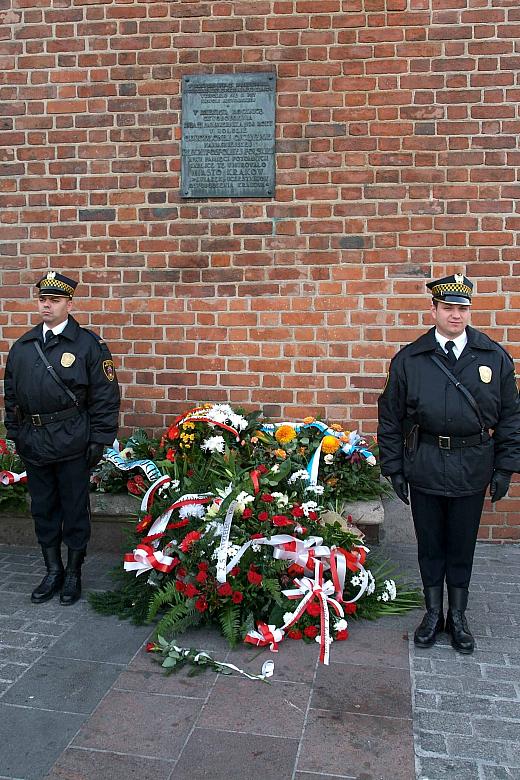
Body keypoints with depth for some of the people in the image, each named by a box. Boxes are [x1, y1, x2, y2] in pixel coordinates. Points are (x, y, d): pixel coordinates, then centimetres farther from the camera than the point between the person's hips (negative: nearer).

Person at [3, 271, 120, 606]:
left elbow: (105, 396, -7)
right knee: (43, 509, 14)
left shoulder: (88, 345, -5)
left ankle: (74, 573, 23)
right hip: (34, 444, 5)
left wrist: (99, 440, -10)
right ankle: (53, 571, 29)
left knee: (75, 509, 7)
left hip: (73, 443, -5)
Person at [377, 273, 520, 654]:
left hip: (472, 471, 0)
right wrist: (394, 469, 0)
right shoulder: (408, 359, -2)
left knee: (462, 546, 14)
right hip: (425, 470, 0)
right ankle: (433, 613, 32)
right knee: (430, 544, 14)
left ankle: (458, 616, 32)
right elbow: (390, 419, 1)